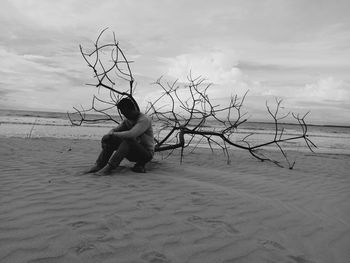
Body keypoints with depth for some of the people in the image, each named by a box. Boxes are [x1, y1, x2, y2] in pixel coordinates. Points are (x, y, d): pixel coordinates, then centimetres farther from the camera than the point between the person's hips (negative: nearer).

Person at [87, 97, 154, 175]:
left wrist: (112, 134, -23)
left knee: (128, 140, -34)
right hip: (132, 153, 8)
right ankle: (99, 165, -13)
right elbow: (114, 130, 9)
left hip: (146, 154, -8)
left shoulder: (144, 119, -20)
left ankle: (109, 167, -32)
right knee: (111, 140, -7)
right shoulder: (127, 120, 8)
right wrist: (108, 135, -15)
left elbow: (131, 134, -34)